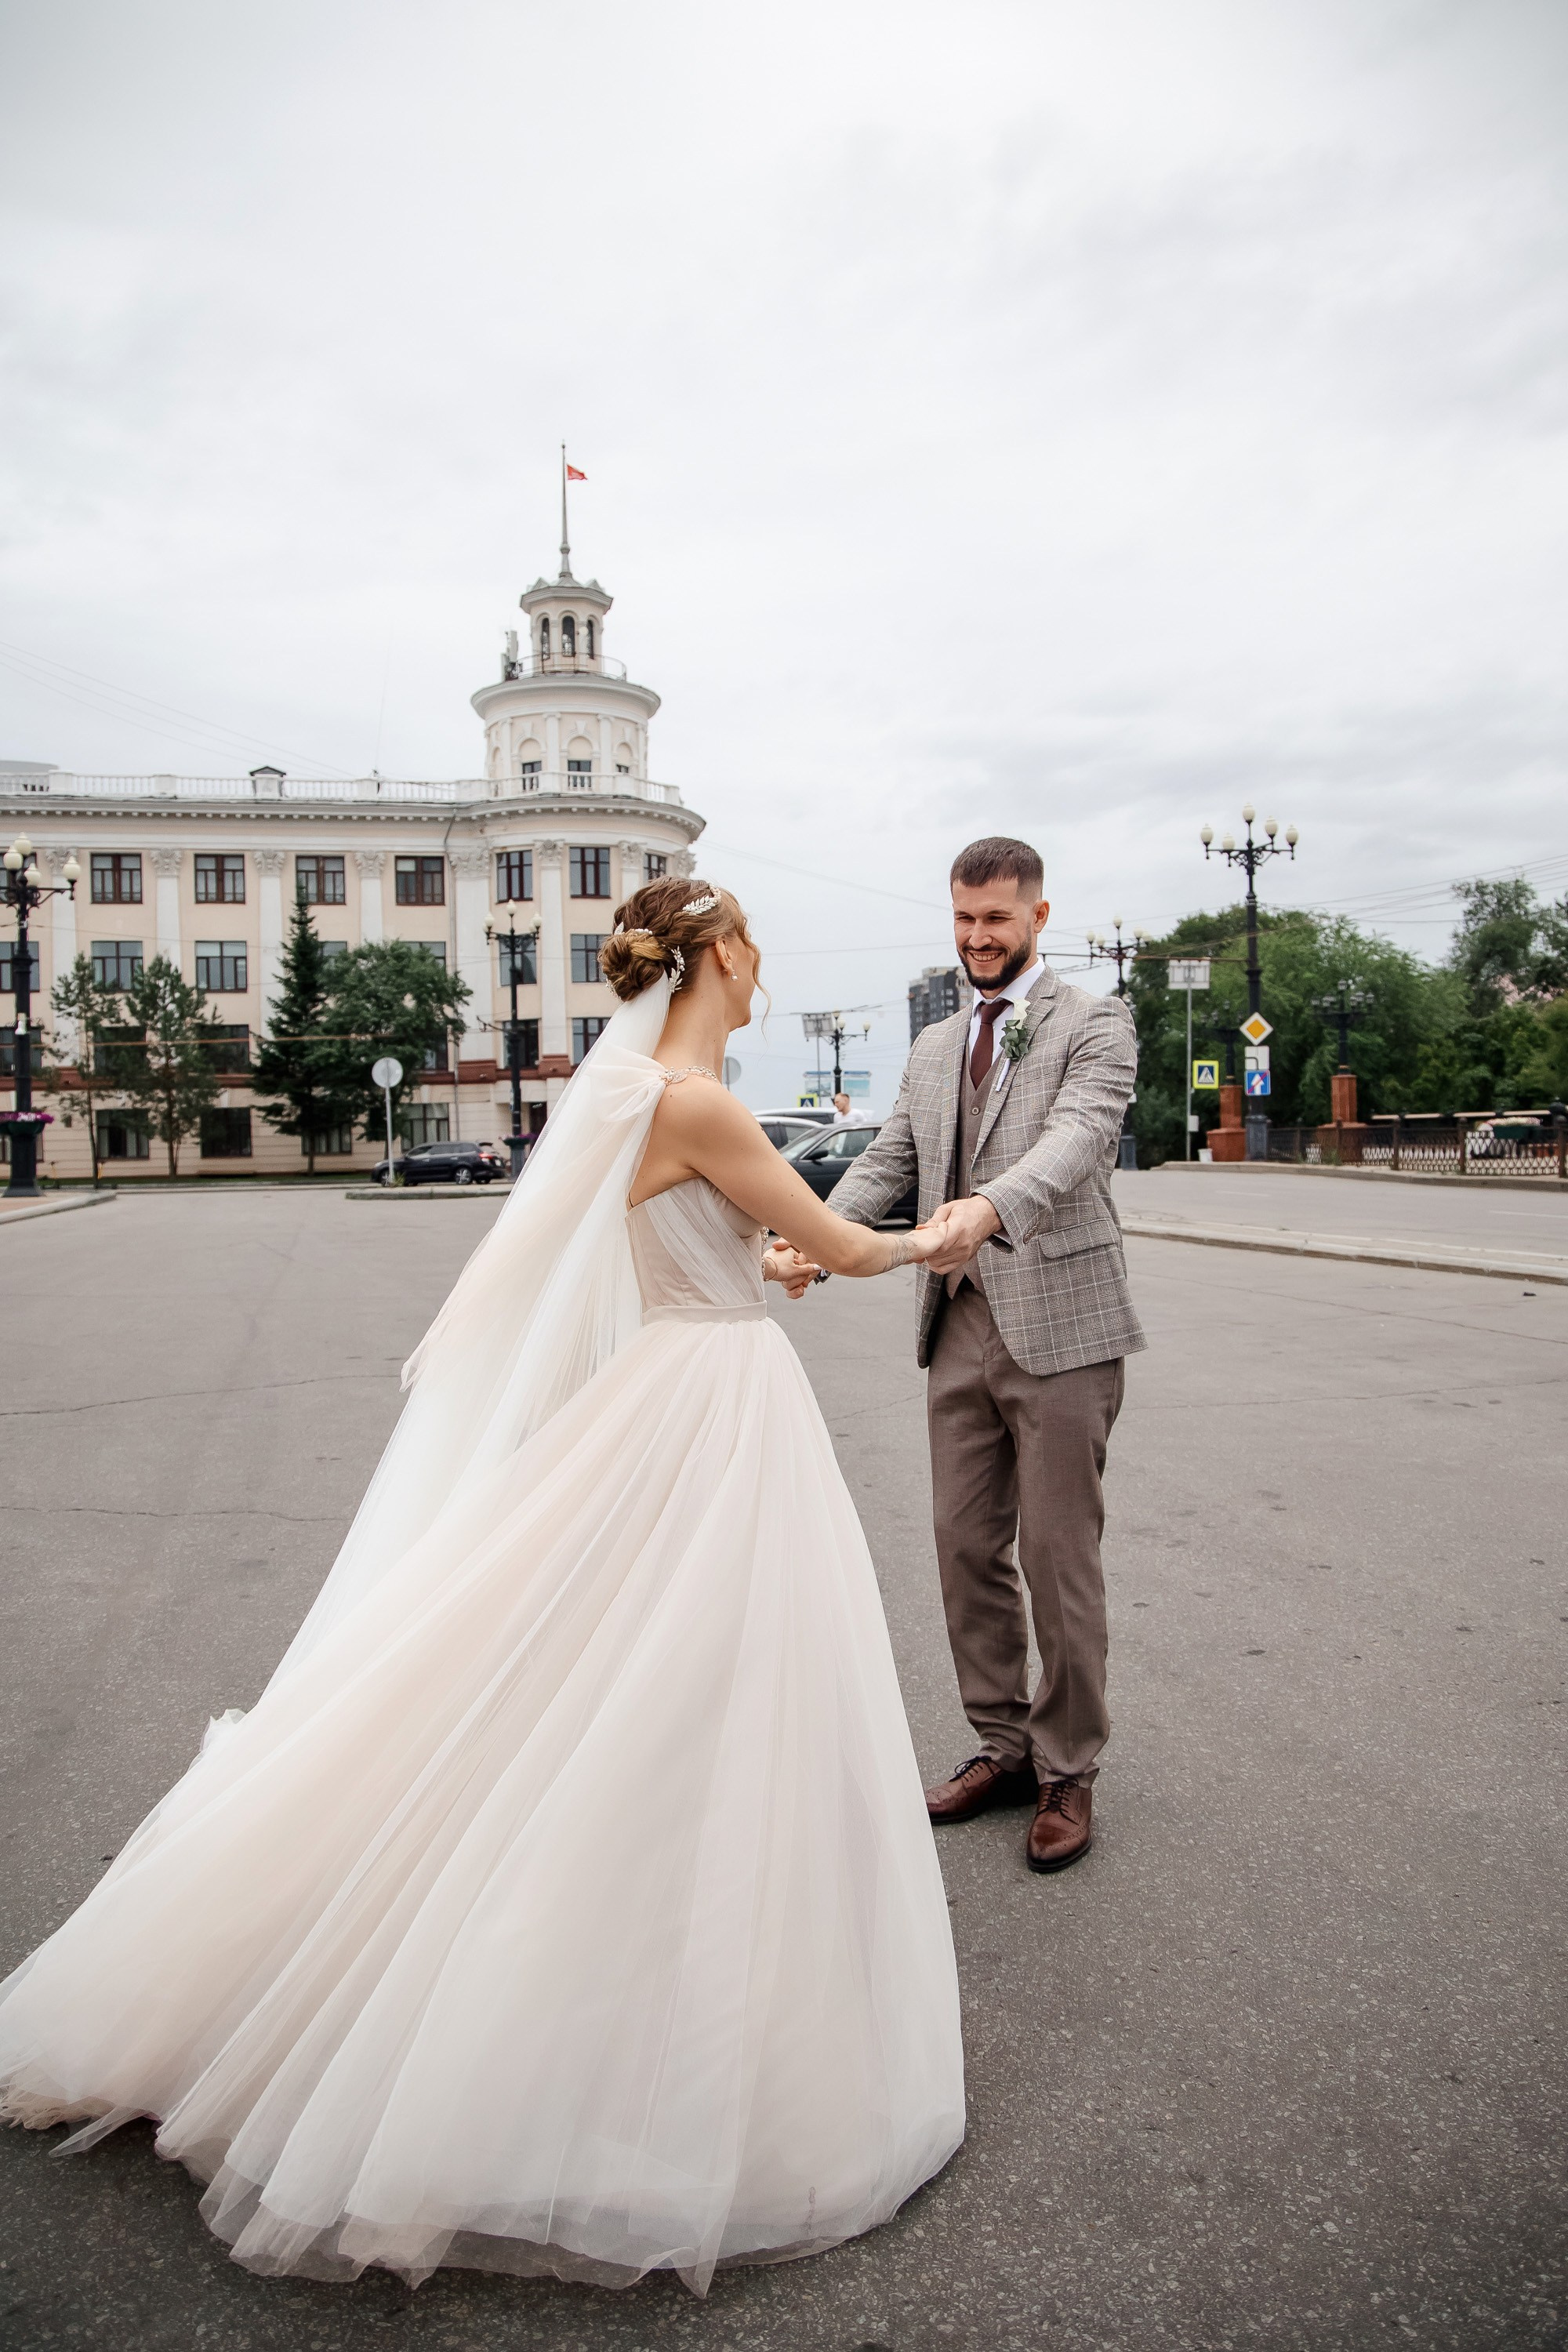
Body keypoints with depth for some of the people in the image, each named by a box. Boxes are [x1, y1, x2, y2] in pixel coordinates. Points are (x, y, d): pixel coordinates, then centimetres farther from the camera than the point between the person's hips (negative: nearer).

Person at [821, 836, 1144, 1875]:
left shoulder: (1094, 1022, -2)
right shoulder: (934, 1047, 18)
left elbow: (1079, 1135, -20)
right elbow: (888, 1159, 11)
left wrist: (991, 1206, -39)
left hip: (1059, 1322, -6)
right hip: (962, 1323, 6)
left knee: (1058, 1555, 2)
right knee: (967, 1547, 12)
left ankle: (1067, 1773, 21)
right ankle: (1004, 1747, 30)